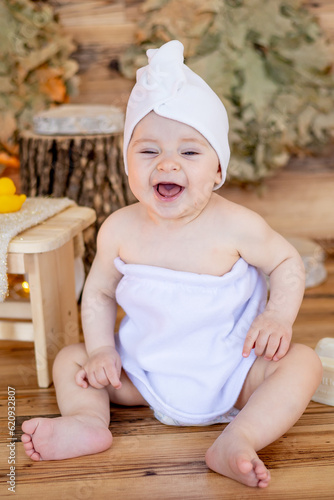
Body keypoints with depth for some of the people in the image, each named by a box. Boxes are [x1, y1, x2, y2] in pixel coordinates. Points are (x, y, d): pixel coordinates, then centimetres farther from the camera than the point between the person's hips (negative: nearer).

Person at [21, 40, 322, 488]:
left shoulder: (235, 226, -19)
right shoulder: (119, 230, -11)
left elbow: (287, 262, -4)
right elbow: (99, 293, 2)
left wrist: (279, 317, -19)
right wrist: (102, 348, -10)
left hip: (229, 374, -2)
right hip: (145, 375, 3)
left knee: (303, 363, -22)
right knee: (71, 360, -2)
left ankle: (238, 440, -35)